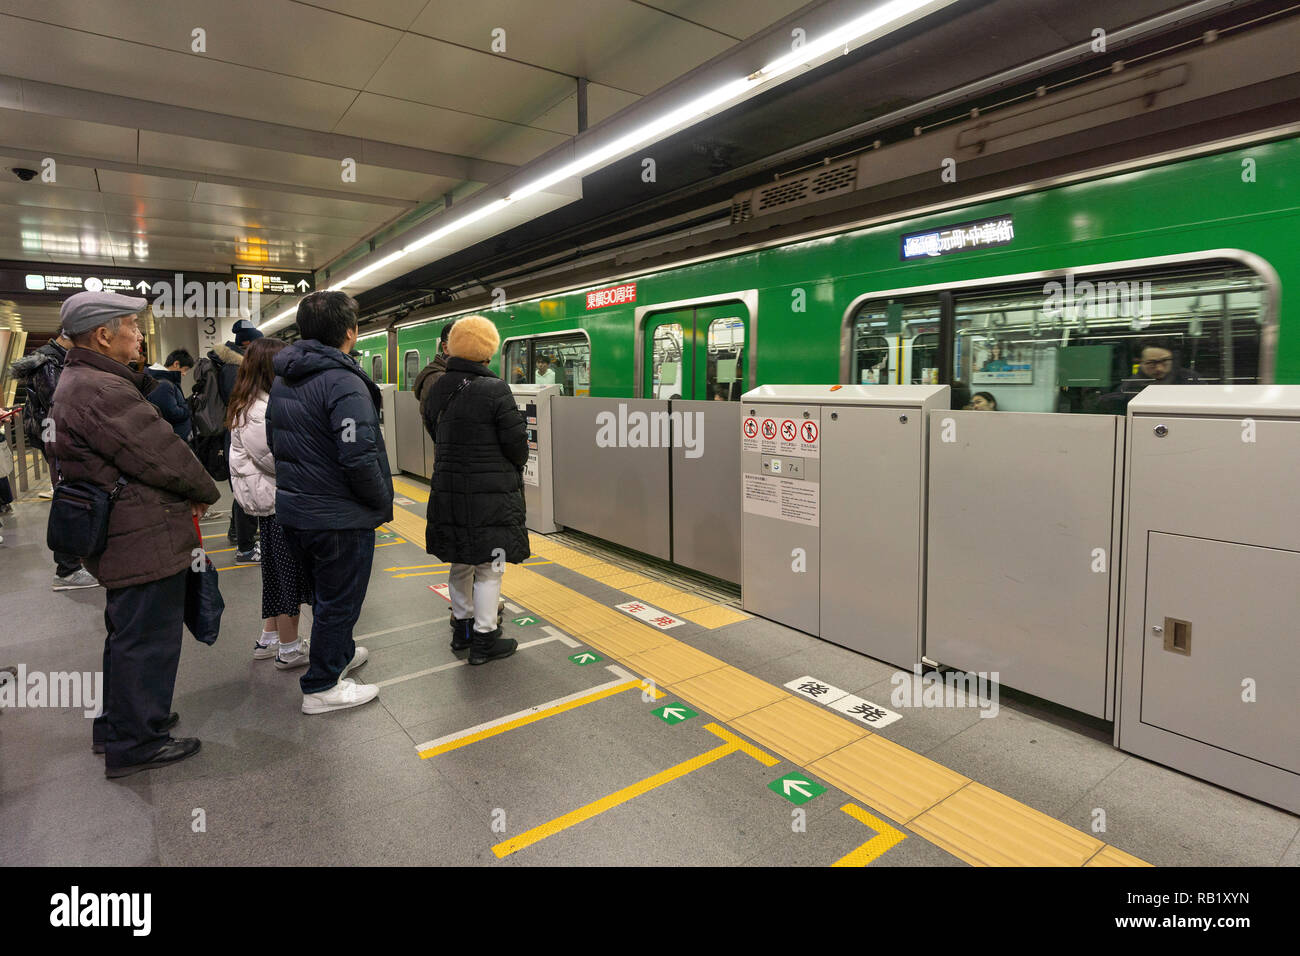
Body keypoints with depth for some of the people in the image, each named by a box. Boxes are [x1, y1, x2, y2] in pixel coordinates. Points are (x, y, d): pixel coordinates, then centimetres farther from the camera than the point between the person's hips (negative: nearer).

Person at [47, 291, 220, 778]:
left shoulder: (81, 382, 14)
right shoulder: (101, 391, -22)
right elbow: (164, 455, -20)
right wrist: (205, 491, -6)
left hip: (124, 536, 11)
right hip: (146, 540, -11)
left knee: (129, 632, 23)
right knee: (148, 637, 1)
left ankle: (118, 721, 39)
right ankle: (135, 742, 14)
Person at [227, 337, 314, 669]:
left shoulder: (250, 405, 12)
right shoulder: (260, 411, -20)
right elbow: (279, 459, -24)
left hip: (271, 503, 10)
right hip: (282, 504, -10)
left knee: (278, 572, 20)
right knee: (290, 574, 1)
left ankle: (269, 638, 33)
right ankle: (289, 650, 12)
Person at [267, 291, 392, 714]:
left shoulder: (282, 380, 8)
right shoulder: (344, 382, -22)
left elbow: (274, 441, 16)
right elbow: (359, 459, -27)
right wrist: (383, 503, -14)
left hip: (292, 509, 9)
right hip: (339, 516, -9)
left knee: (324, 594, 25)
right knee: (339, 600, 7)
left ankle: (339, 654, 44)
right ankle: (322, 688, 19)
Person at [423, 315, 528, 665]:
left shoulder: (437, 390, 5)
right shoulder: (494, 390, -16)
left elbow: (435, 434, 12)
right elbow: (516, 443, -13)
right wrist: (514, 470, 7)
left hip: (448, 489, 7)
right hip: (491, 494, -6)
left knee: (460, 563, 20)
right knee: (489, 567, 5)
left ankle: (462, 627, 34)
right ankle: (484, 639, 14)